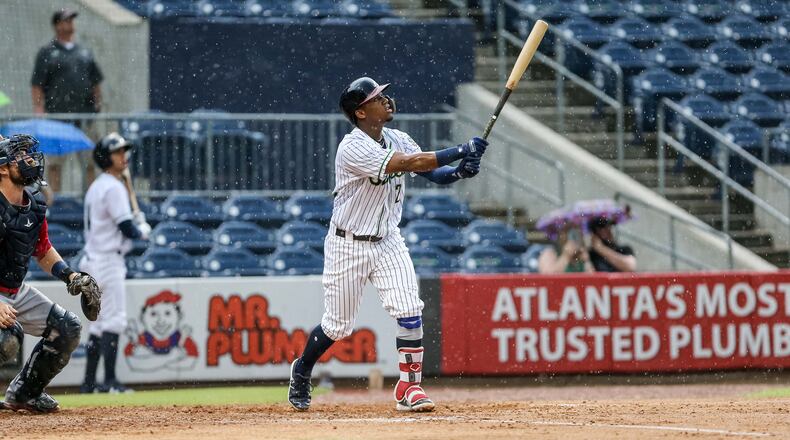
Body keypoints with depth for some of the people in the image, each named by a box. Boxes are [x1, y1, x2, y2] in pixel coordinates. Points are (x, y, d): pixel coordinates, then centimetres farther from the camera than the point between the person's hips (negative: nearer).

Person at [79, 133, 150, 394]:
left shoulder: (96, 187, 17)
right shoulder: (113, 188, -13)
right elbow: (127, 229, -18)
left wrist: (134, 221, 10)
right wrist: (144, 230, 2)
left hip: (93, 261, 10)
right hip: (108, 262, -10)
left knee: (99, 322, 13)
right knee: (114, 320, -11)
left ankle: (89, 382, 14)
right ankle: (109, 381, -16)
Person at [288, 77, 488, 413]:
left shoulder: (397, 139, 1)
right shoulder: (353, 149, -24)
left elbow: (434, 173, -4)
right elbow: (409, 164, -33)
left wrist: (459, 171, -27)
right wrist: (462, 151, -33)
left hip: (388, 241, 5)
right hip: (348, 245, -5)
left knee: (409, 312, -12)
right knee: (338, 325, 5)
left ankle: (409, 387, -5)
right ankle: (301, 371, 31)